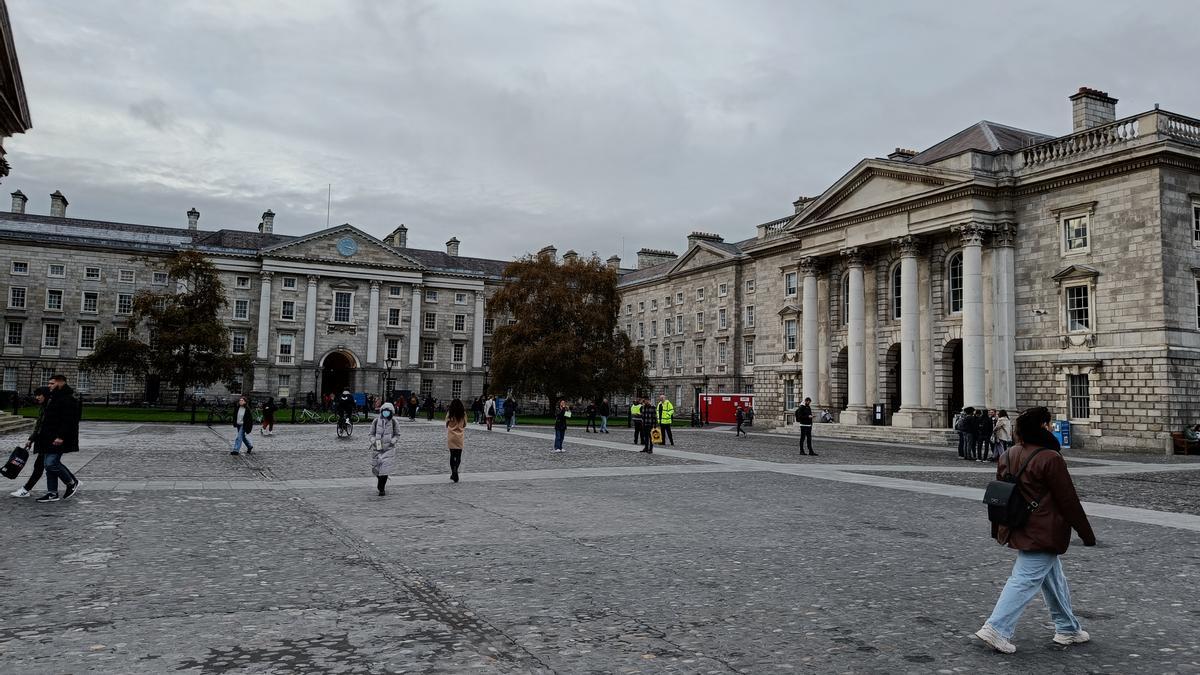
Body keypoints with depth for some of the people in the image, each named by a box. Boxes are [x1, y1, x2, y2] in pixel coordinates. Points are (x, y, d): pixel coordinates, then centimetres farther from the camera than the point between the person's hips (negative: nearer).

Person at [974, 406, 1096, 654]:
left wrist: (997, 530, 21)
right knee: (1025, 580, -6)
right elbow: (1068, 500, -13)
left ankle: (1067, 628, 32)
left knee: (1053, 578, 21)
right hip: (1043, 534, -8)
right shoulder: (1050, 458, -18)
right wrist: (1087, 534, -3)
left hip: (1018, 529, 8)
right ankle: (996, 629, -10)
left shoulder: (1009, 455, 6)